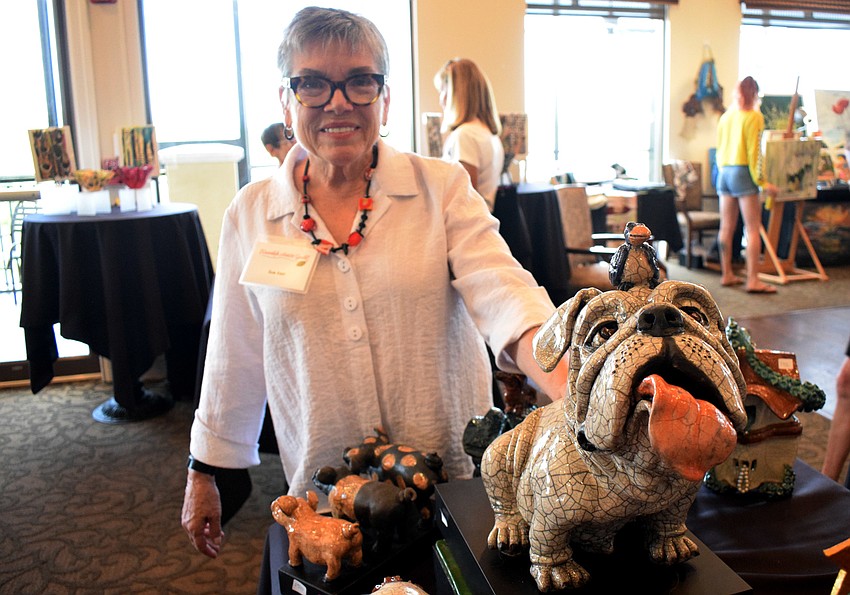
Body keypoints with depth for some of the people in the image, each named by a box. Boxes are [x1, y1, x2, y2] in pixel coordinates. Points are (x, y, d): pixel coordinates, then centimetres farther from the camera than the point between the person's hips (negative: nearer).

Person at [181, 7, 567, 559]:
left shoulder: (442, 188, -7)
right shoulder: (251, 214, -1)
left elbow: (501, 291, -20)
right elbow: (234, 358, 5)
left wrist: (575, 391, -38)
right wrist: (203, 473, 11)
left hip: (455, 476, 0)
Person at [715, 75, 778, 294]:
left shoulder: (726, 116, 12)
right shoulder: (753, 116, -7)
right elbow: (754, 151, -12)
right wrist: (762, 182, -10)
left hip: (724, 172, 7)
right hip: (743, 172, -7)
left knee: (727, 227, 10)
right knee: (753, 229, -5)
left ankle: (727, 274, 16)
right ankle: (753, 280, -8)